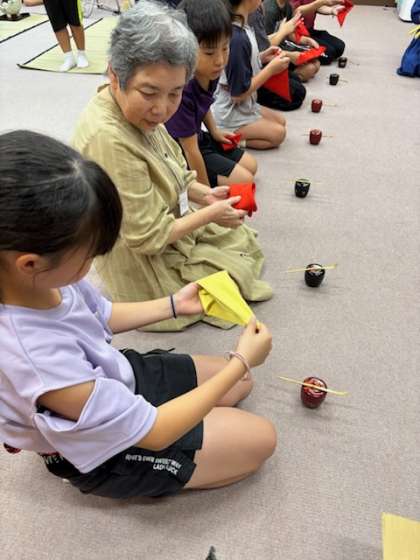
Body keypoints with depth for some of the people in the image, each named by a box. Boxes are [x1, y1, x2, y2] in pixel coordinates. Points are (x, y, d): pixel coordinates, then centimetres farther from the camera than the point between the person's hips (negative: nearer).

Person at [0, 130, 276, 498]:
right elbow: (153, 433, -30)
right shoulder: (39, 359, -45)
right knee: (261, 439, 1)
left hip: (119, 379, 7)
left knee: (240, 382, 15)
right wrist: (242, 360, -24)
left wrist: (174, 305, -5)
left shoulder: (40, 279, -22)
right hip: (106, 453, -6)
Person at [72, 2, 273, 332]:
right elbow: (148, 237, -29)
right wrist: (210, 214, -19)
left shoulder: (138, 111, -10)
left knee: (245, 240, 24)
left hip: (172, 221, 9)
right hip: (144, 263, -8)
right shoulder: (109, 141, -36)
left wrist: (205, 195, -5)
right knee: (239, 275, 8)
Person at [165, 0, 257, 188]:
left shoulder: (210, 71, -11)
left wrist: (214, 131, 9)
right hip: (179, 151, -8)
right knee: (244, 180, -11)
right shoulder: (180, 91, -35)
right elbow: (191, 150, -29)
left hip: (198, 137, 9)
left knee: (250, 166, 15)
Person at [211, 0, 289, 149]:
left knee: (280, 120, 16)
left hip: (242, 106, 9)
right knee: (278, 133, -3)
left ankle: (232, 135, 8)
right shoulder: (238, 39, -27)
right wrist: (271, 69, -17)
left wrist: (262, 58, 1)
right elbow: (238, 93, -23)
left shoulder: (242, 28, 0)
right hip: (228, 114, -9)